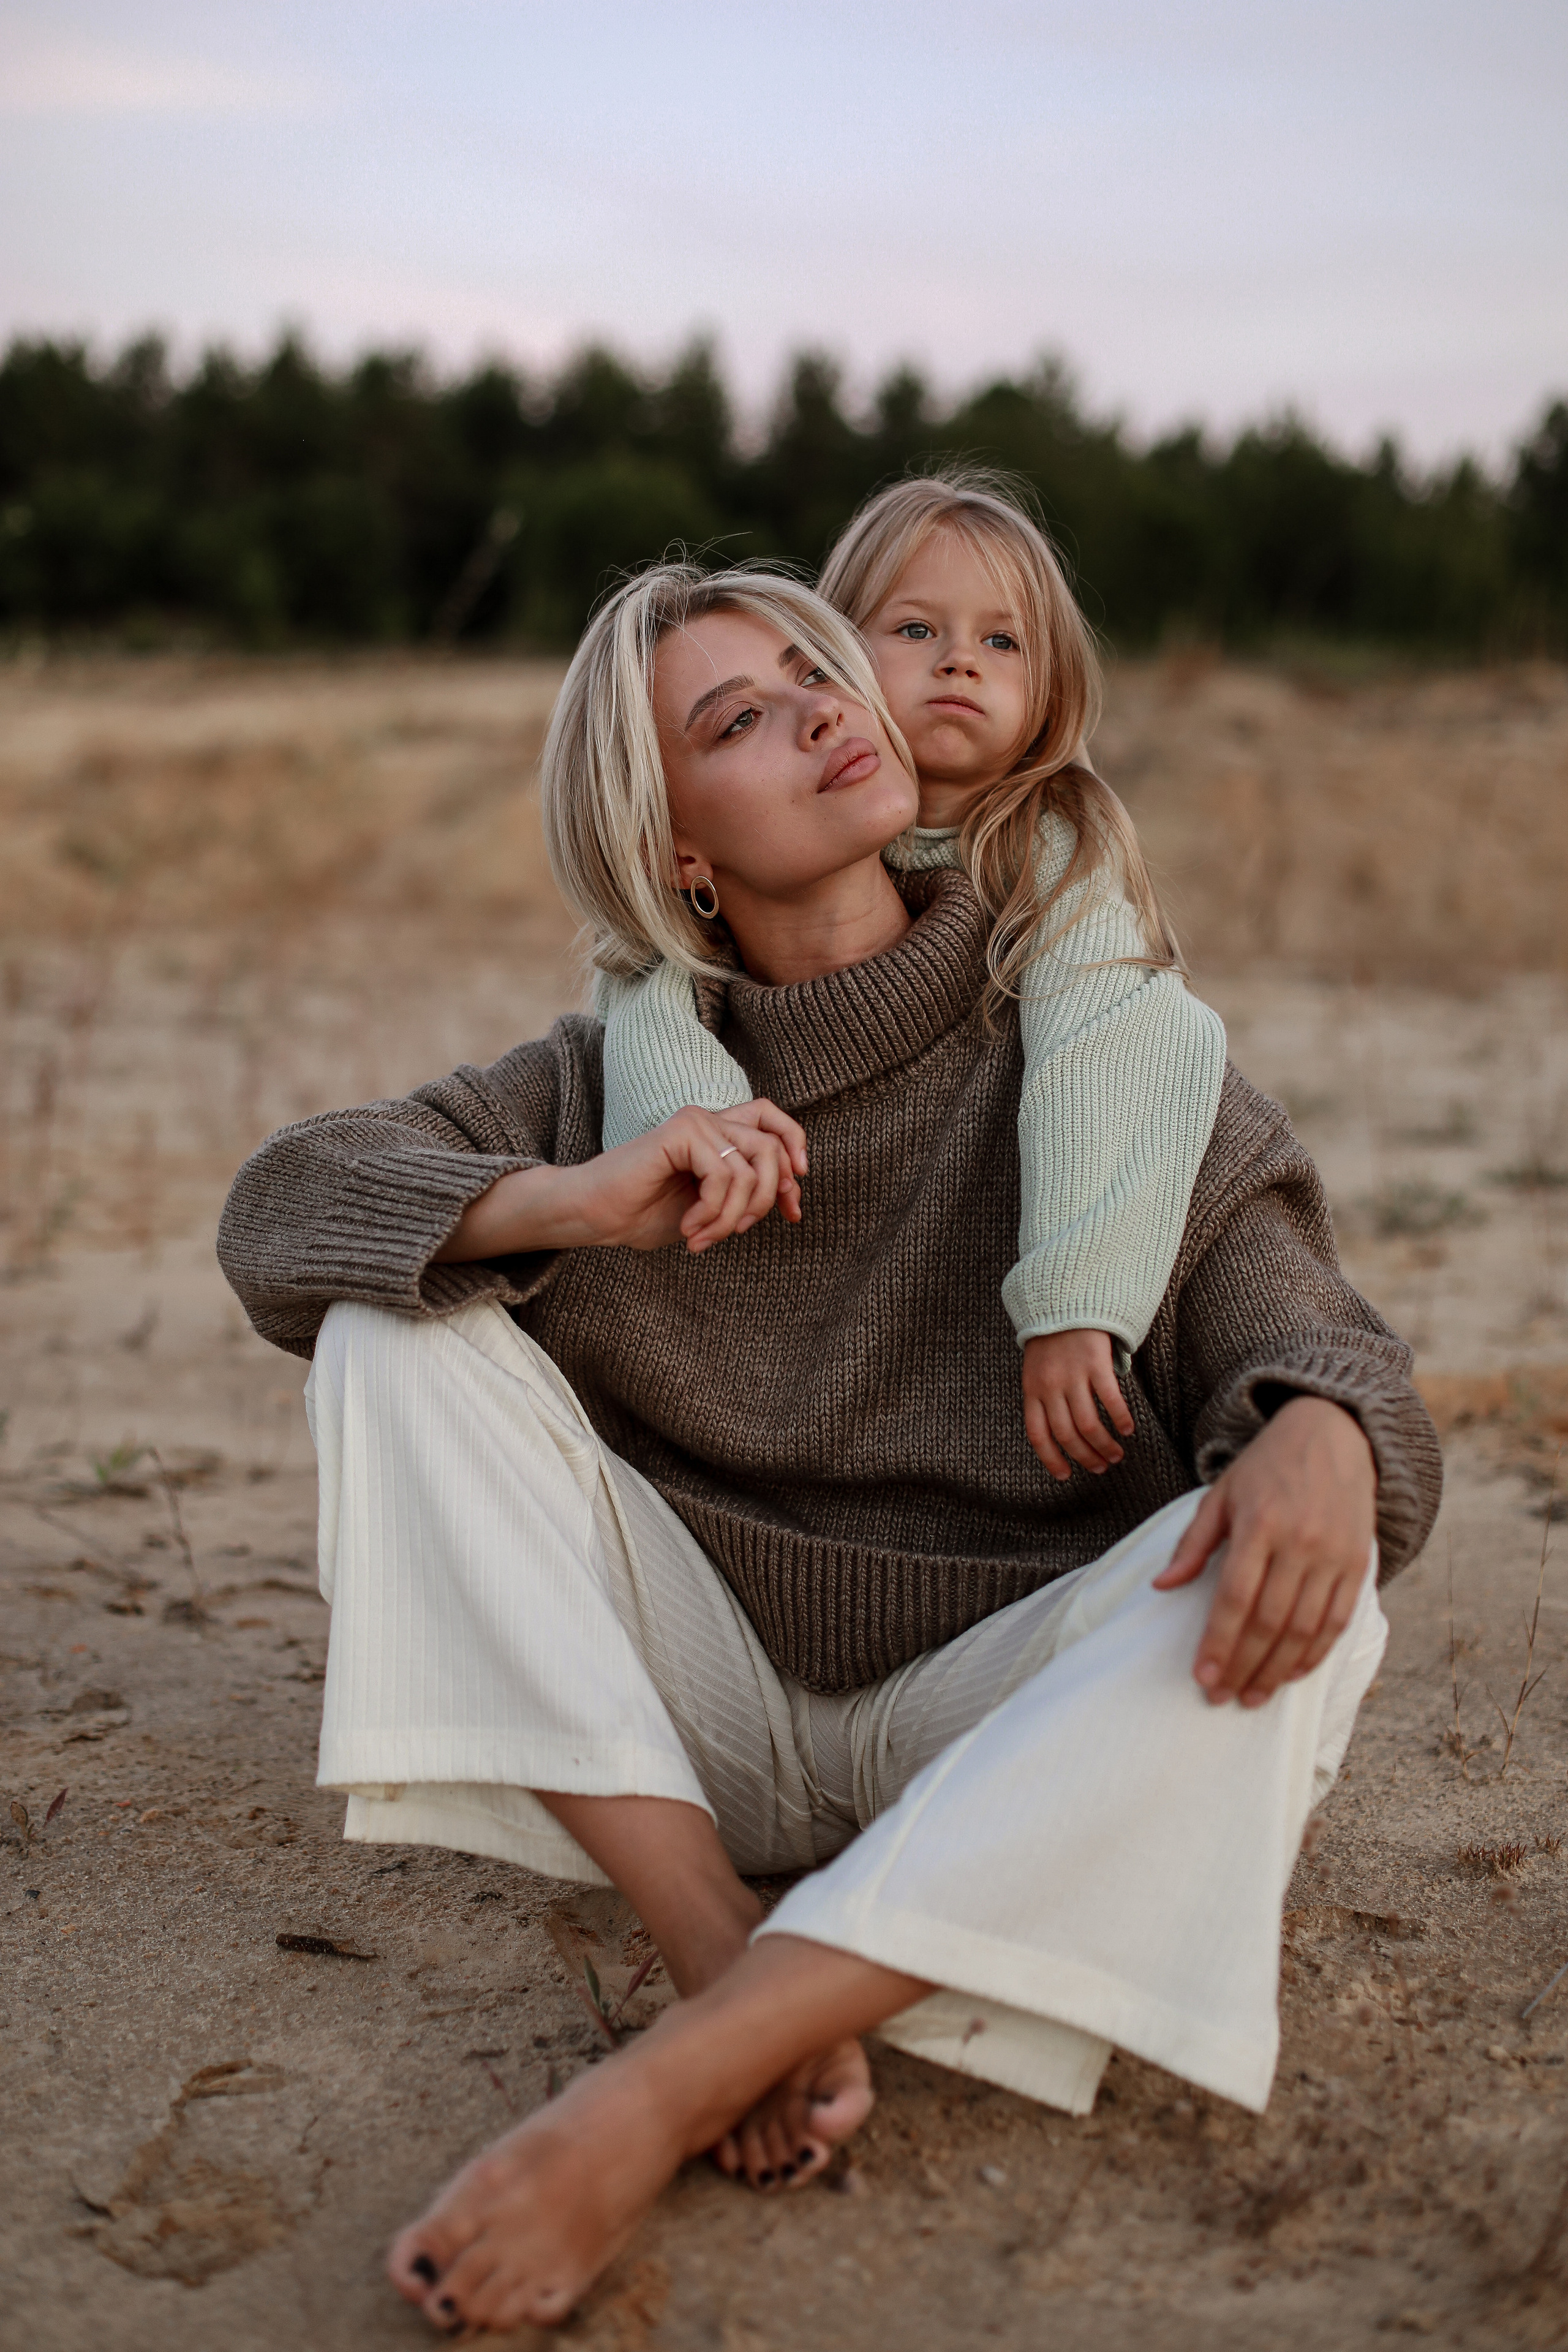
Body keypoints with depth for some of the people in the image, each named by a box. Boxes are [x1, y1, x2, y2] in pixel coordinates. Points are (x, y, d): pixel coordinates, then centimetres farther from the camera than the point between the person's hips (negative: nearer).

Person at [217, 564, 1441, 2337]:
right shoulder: (626, 1074, 3)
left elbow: (1300, 1332, -8)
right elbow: (276, 1206, -7)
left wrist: (1320, 1437, -34)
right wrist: (577, 1203, -26)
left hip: (984, 1722, -1)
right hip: (707, 1713, 2)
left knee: (1299, 1595, -31)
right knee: (397, 1325, -15)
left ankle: (658, 2092, -36)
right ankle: (728, 1964, -25)